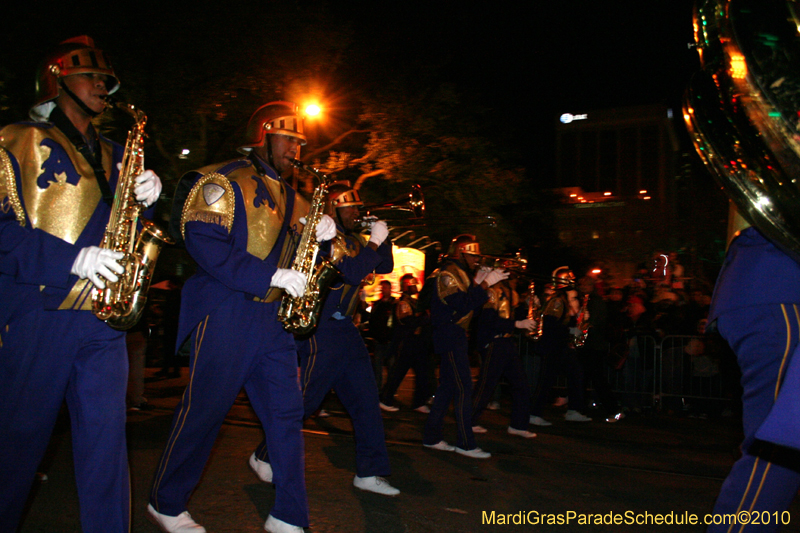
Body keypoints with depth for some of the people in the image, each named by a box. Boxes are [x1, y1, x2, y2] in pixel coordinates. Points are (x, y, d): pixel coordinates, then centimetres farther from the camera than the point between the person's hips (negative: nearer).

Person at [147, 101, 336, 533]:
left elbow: (291, 251, 24)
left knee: (287, 411, 5)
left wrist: (318, 235, 0)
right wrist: (270, 276, -22)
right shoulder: (224, 181, -5)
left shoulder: (286, 194, 19)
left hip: (272, 317, 8)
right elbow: (203, 242, -17)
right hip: (225, 313, -7)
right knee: (205, 408, 1)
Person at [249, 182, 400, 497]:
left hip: (344, 328, 9)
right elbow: (352, 272, -23)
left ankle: (369, 472, 12)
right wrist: (374, 242, -13)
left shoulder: (352, 239, 17)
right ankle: (264, 457, 19)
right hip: (322, 328, -9)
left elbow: (385, 267, 18)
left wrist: (383, 237, 5)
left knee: (365, 398, 5)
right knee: (304, 399, -1)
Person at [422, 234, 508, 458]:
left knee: (447, 387, 12)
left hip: (454, 336, 11)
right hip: (450, 336, -11)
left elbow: (473, 304, 17)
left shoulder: (460, 273, 20)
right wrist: (484, 284, -22)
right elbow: (464, 305, -24)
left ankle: (431, 437, 18)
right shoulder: (448, 273, -13)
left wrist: (478, 283, 5)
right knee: (464, 388, -10)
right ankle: (466, 443, -6)